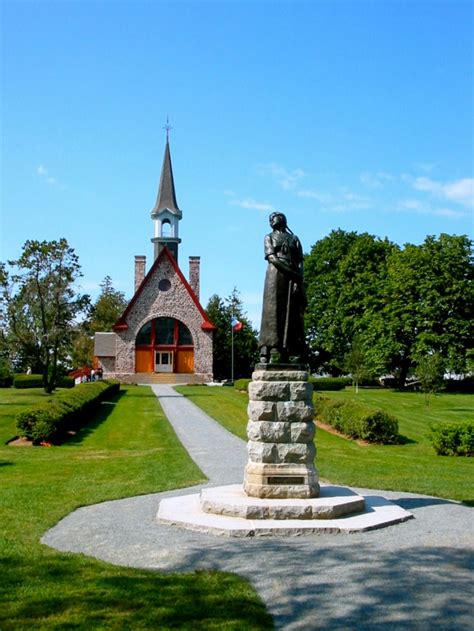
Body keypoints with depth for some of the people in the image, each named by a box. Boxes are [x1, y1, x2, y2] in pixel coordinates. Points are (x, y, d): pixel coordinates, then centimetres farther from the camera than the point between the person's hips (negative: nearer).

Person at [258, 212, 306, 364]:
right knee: (273, 313, -11)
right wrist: (291, 271, -11)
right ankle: (272, 352, -17)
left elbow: (300, 262, 9)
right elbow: (271, 257, 0)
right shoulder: (269, 237, 17)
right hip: (276, 276, -2)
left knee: (293, 316, -5)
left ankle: (294, 354, -8)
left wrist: (298, 281, -8)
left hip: (293, 278, 2)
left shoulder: (294, 239, 20)